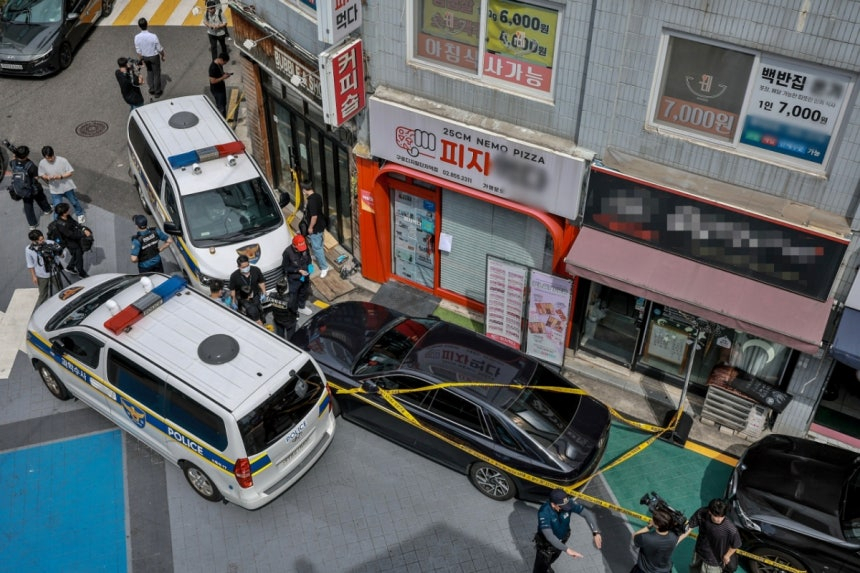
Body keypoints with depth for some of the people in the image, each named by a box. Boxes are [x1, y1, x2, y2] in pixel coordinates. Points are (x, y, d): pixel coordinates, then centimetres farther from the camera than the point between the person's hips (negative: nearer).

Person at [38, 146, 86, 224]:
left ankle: (80, 214, 52)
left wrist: (60, 176, -30)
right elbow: (41, 175, 0)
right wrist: (47, 177, -23)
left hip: (67, 186, 0)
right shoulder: (42, 163, -14)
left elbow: (70, 172, -14)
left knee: (74, 202, 23)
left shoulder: (62, 160, -22)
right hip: (55, 189, 0)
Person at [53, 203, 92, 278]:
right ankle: (81, 273, 39)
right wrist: (83, 234, -28)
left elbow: (75, 223, 0)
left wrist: (84, 229, -15)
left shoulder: (67, 217, -13)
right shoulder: (61, 224, -37)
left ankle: (70, 267, 52)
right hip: (71, 243, -8)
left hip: (76, 240, 8)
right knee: (78, 257, 13)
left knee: (80, 252, 28)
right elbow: (71, 235, -32)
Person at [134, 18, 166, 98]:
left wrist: (142, 60, 9)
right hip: (154, 56, -3)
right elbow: (159, 48, -16)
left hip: (145, 57, 3)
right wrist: (163, 55, 4)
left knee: (149, 72, 26)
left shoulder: (137, 37, -19)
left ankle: (152, 90, 36)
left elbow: (138, 51, -7)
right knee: (157, 73, 15)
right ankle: (157, 92, 28)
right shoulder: (153, 36, -30)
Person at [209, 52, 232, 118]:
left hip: (221, 87, 10)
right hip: (216, 90, -10)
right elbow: (213, 81, -28)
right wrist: (223, 77, -24)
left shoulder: (219, 63, -3)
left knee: (223, 104, 23)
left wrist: (224, 73, -2)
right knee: (220, 107, 3)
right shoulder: (213, 67, -30)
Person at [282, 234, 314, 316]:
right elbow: (286, 267, -21)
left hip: (305, 276, 6)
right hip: (294, 278, -6)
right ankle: (293, 312, 39)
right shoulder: (288, 252, -33)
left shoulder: (305, 247, -19)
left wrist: (309, 266, -16)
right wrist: (299, 270, -28)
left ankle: (301, 307, 55)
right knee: (294, 296, 14)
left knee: (305, 292, 28)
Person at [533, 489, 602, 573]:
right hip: (546, 543, -5)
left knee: (553, 558, 33)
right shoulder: (544, 512, -41)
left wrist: (596, 533, -40)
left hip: (562, 539, 5)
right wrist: (567, 549, -54)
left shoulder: (568, 503, -29)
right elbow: (549, 535, -47)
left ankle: (547, 566, 65)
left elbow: (587, 513, -27)